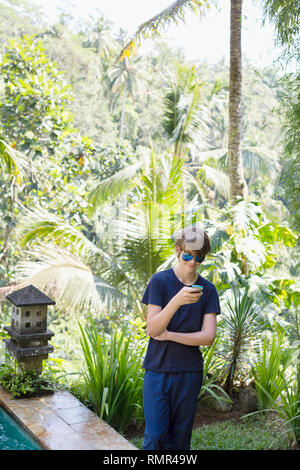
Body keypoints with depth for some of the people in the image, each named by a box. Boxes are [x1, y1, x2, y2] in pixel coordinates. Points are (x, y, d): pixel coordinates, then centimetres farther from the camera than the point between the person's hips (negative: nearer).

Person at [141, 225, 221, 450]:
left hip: (190, 372, 2)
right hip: (158, 368, -2)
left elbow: (208, 336, -4)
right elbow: (152, 328, -11)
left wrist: (168, 335, -10)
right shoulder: (160, 281, -4)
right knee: (156, 436, -4)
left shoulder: (208, 290, 3)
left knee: (180, 438, 8)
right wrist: (177, 301, -26)